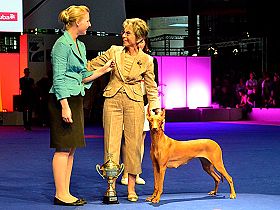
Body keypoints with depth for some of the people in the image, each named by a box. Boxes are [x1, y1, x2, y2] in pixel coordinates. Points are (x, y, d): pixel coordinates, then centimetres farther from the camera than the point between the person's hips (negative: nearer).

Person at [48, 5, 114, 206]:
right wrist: (65, 106, -21)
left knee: (71, 148, 9)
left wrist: (103, 70, 8)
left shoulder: (80, 45, 17)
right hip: (63, 99, -9)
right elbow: (59, 78, -16)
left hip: (76, 99, 9)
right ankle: (60, 195, -2)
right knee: (63, 148, -6)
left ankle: (65, 193, 14)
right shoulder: (62, 44, -11)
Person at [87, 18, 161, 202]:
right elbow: (92, 65, 11)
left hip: (134, 103, -1)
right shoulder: (114, 51, 4)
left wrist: (156, 110, 3)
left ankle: (131, 189, 8)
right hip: (113, 100, 1)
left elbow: (151, 87, 8)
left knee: (133, 144, 0)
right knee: (111, 142, -1)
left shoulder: (146, 60, 2)